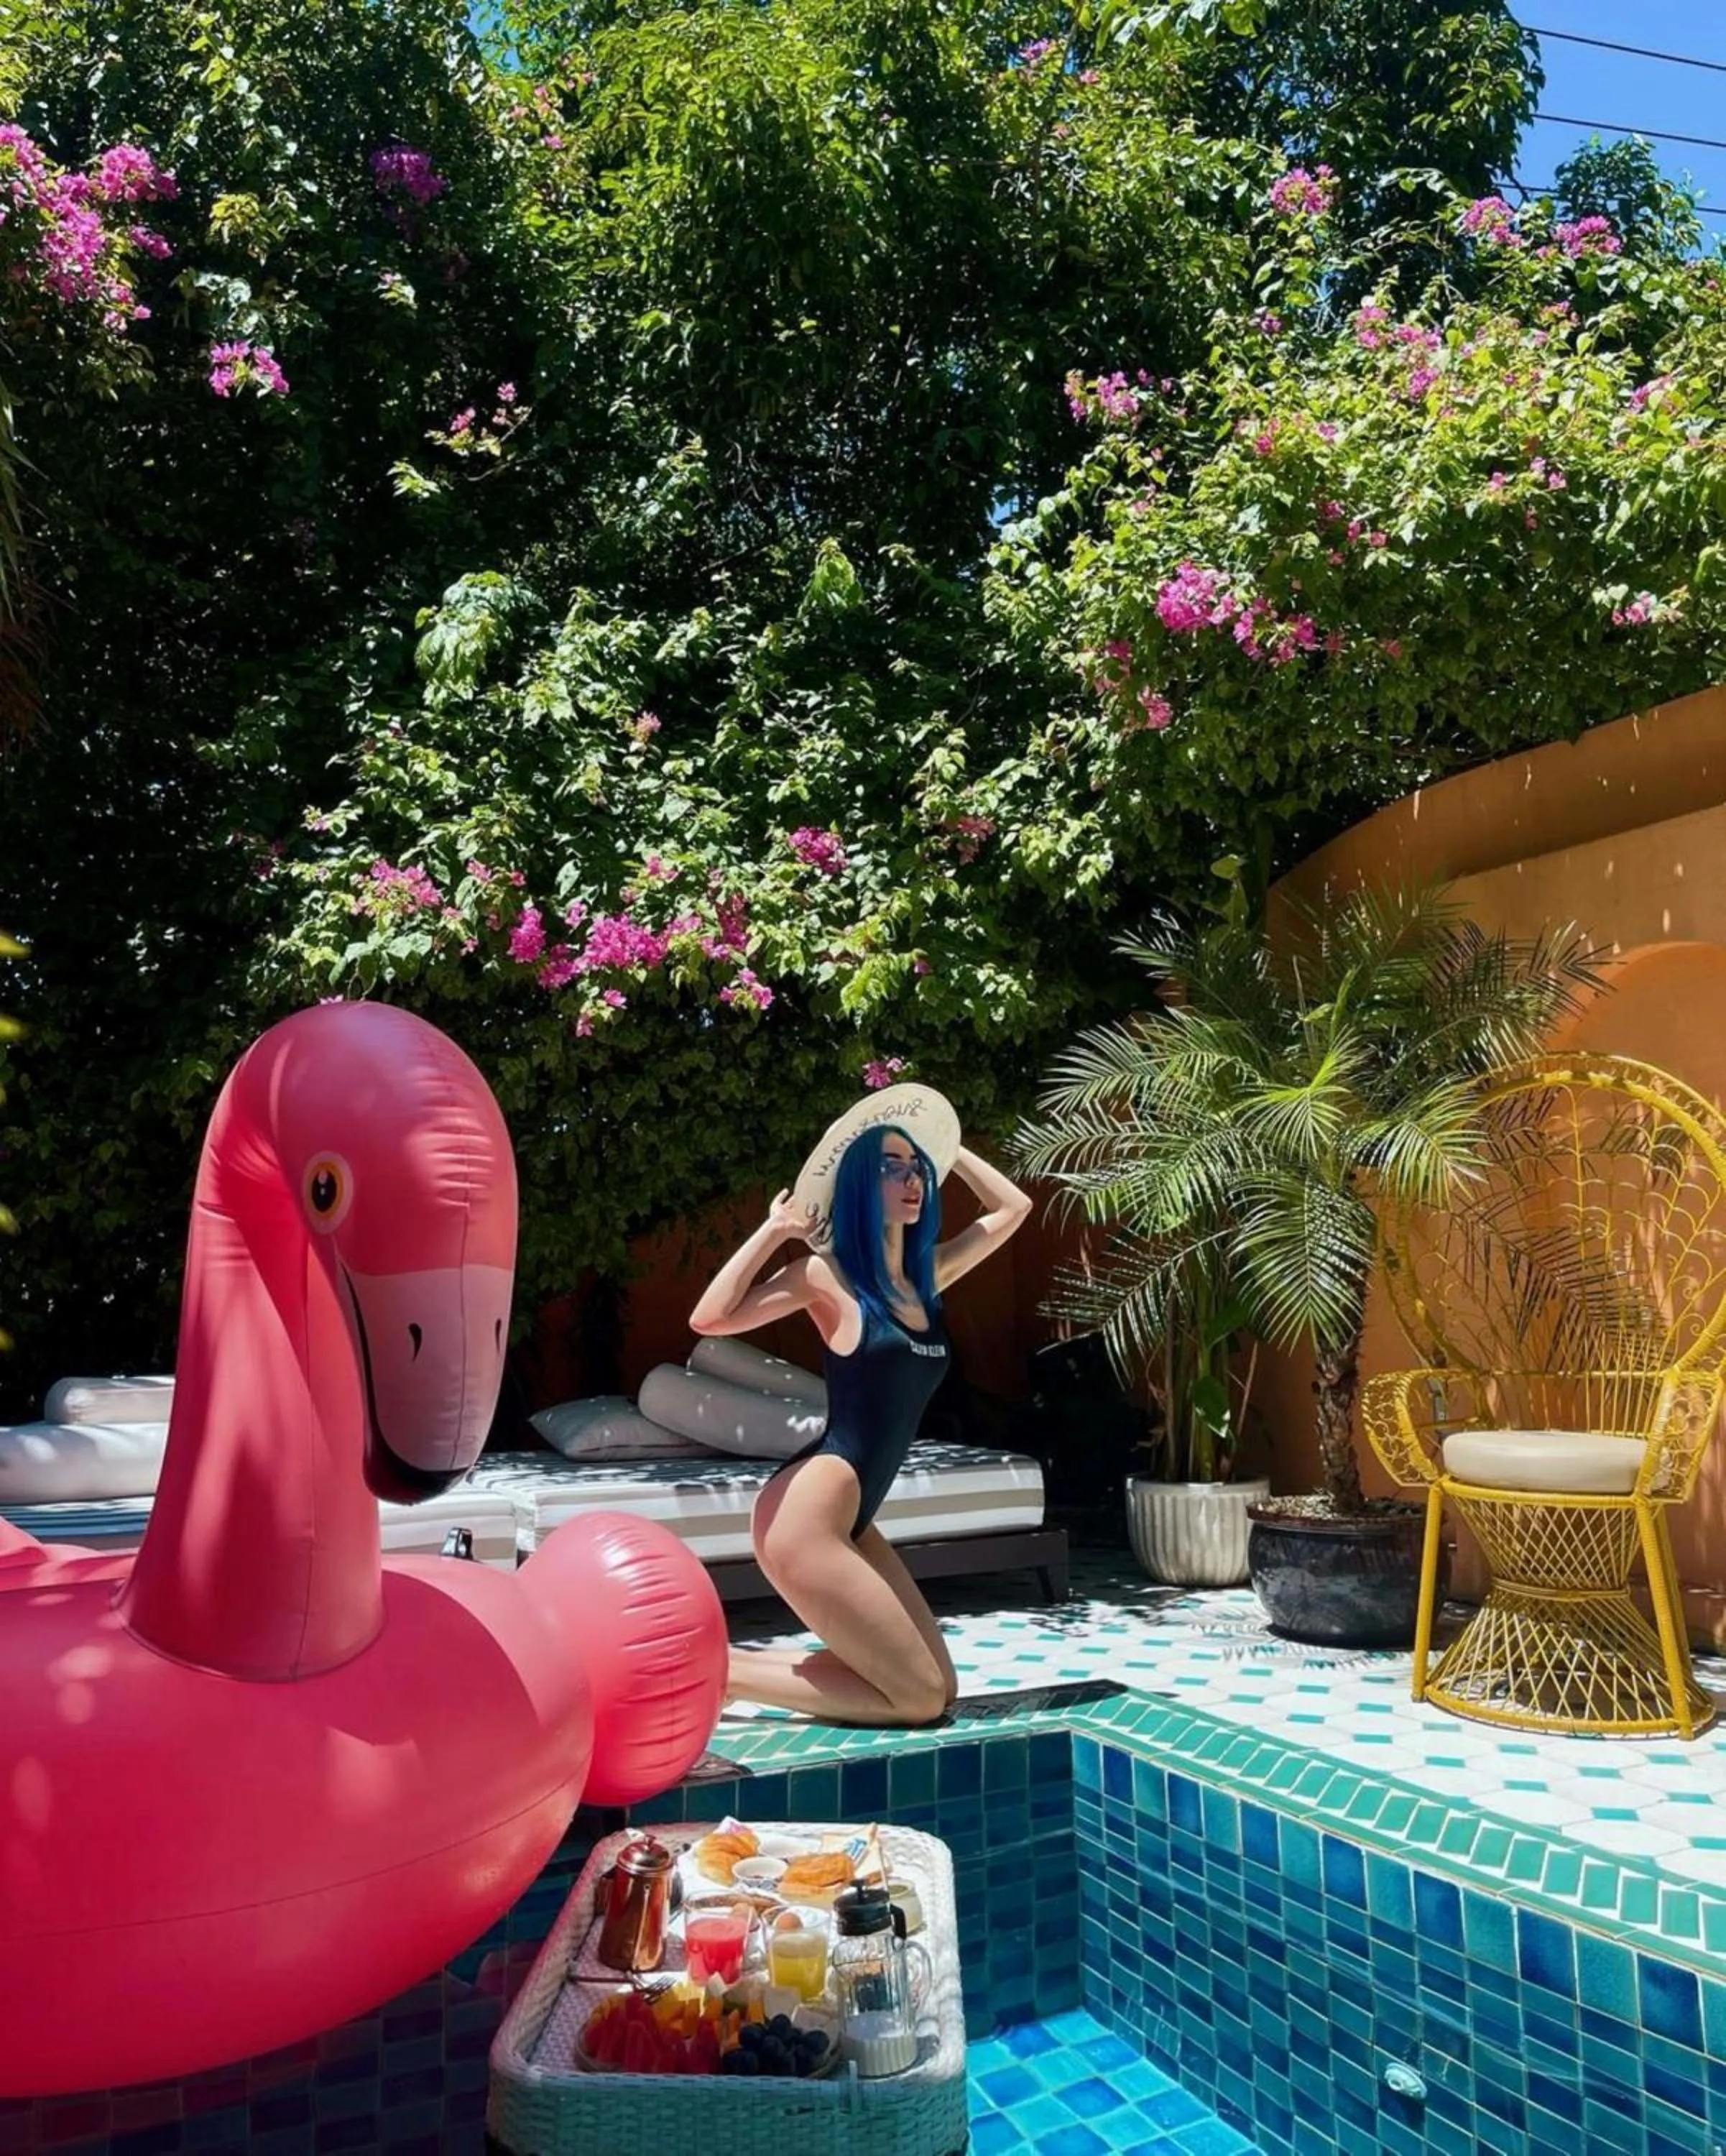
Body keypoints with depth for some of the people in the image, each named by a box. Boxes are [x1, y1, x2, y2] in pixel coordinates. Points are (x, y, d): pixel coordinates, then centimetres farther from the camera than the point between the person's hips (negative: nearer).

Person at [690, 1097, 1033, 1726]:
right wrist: (774, 1229, -12)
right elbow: (710, 1319, -20)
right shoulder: (828, 1274, -8)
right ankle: (718, 1674, 2)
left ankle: (736, 1664, 13)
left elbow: (1012, 1208, 22)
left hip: (849, 1519, 8)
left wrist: (948, 1150, 20)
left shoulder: (926, 1275, 11)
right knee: (920, 1698, -4)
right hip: (807, 1517, -8)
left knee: (938, 1687, 11)